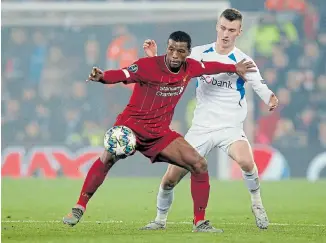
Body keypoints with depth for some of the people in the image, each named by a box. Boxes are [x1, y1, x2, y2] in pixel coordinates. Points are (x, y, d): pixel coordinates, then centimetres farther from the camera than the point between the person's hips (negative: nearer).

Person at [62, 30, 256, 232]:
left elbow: (209, 66, 22)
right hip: (132, 124, -5)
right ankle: (79, 209, -20)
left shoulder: (190, 68, 1)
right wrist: (102, 77, -52)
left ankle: (200, 222, 6)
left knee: (200, 165, -6)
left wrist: (234, 68, 34)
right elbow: (122, 74, -31)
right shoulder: (148, 65, -18)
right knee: (109, 158, -31)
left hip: (160, 132, 5)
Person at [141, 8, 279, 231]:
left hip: (230, 127, -3)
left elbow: (260, 87, -20)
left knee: (246, 161, -34)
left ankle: (257, 204, -8)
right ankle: (161, 219, 25)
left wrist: (271, 99, -43)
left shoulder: (242, 60, -7)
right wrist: (155, 58, -8)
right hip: (201, 128, 3)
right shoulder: (199, 53, 2)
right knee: (171, 177, -1)